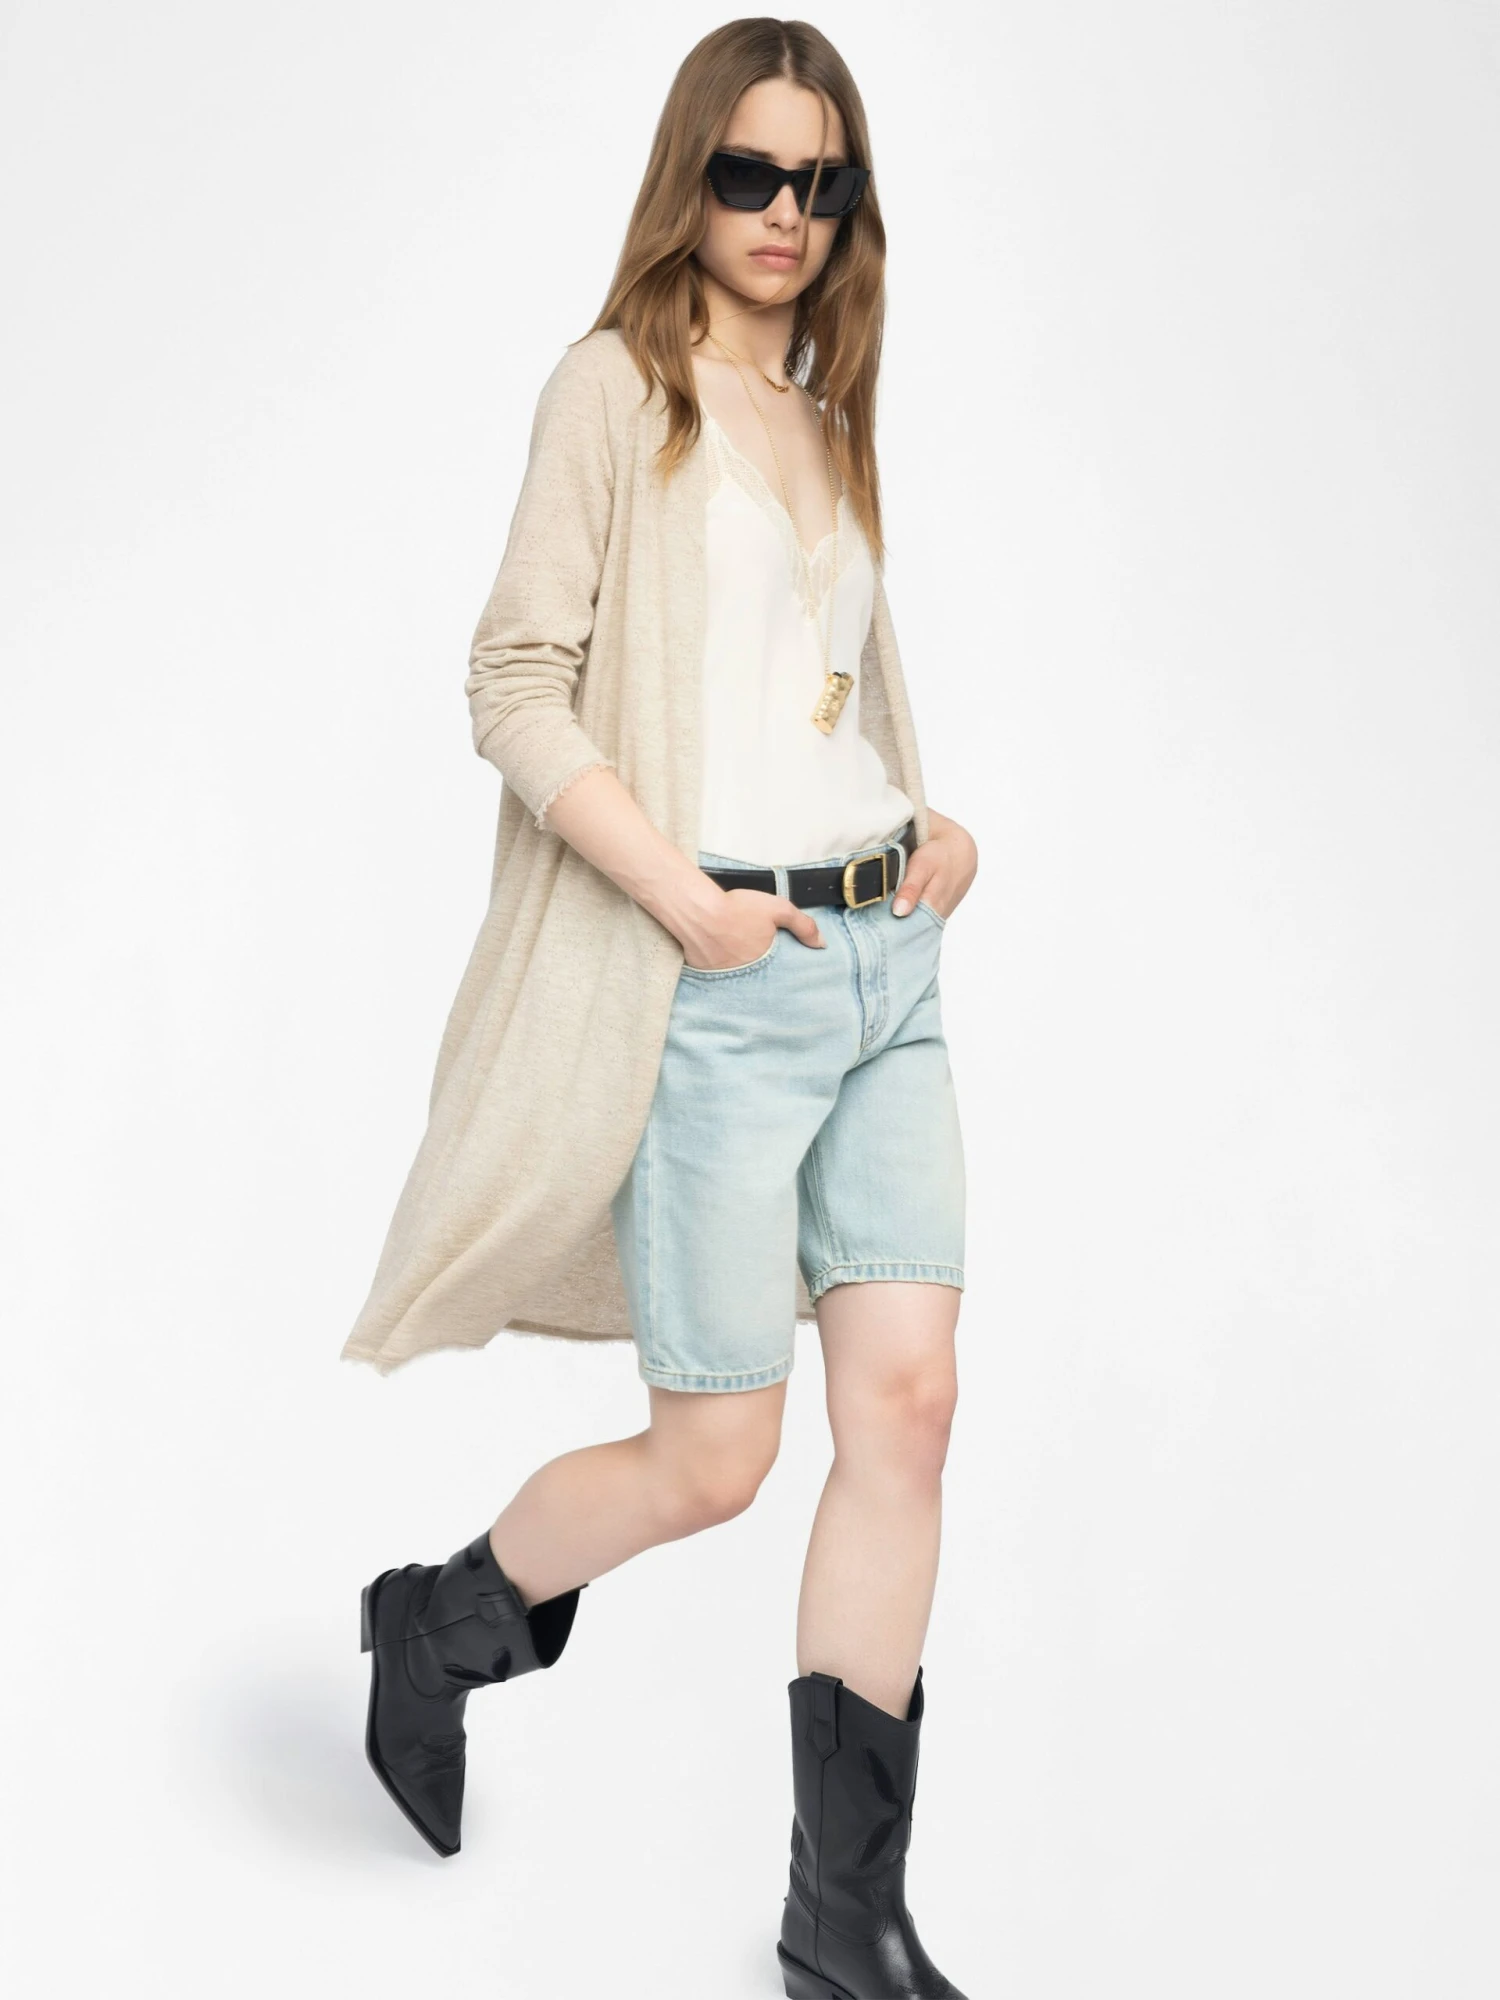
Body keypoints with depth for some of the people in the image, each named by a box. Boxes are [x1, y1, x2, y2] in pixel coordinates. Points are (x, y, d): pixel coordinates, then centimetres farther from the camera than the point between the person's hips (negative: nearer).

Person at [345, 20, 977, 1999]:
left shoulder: (830, 415, 18)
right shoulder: (620, 383, -2)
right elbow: (518, 684, -10)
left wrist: (940, 828, 8)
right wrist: (688, 901, -17)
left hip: (885, 960, 6)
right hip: (720, 983, -6)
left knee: (909, 1399, -1)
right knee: (712, 1460, 0)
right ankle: (439, 1619, 30)